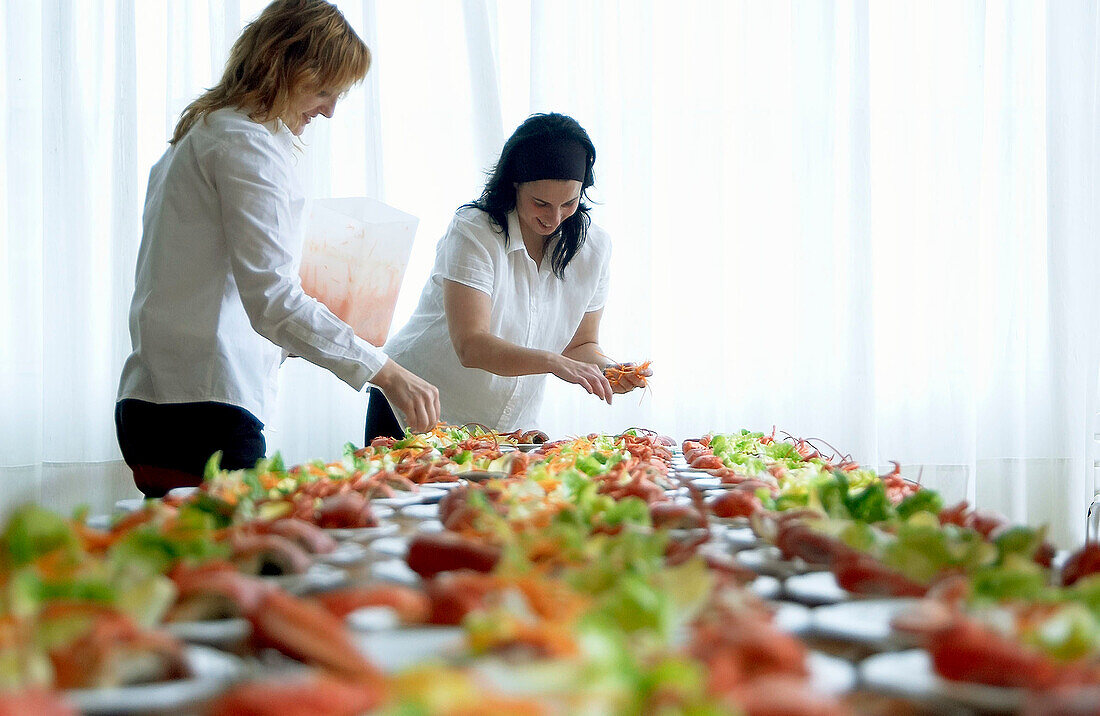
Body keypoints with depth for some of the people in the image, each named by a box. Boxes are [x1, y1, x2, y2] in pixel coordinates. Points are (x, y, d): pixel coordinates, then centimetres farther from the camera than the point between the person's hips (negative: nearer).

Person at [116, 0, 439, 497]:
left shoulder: (200, 133, 22)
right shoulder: (248, 141, -8)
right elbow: (270, 295, -20)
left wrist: (291, 341, 19)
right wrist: (383, 372, -22)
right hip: (204, 407, -10)